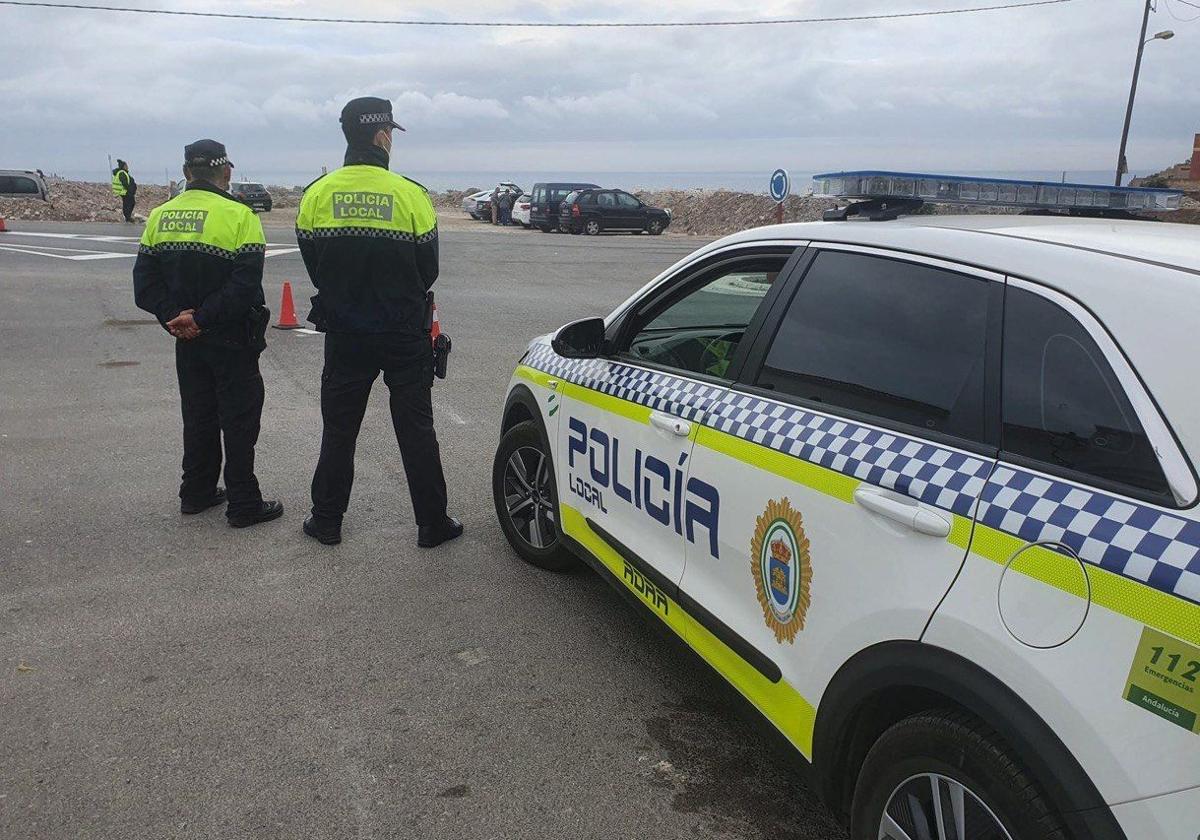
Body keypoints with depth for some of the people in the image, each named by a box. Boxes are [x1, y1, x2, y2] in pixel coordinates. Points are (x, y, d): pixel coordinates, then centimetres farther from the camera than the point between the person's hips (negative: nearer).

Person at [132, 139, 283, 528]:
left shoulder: (159, 216, 5)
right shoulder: (238, 215, -13)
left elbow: (145, 282, 2)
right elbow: (245, 284, -22)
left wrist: (173, 316, -6)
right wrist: (202, 319, -17)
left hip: (187, 340, 6)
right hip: (232, 339, -5)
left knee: (198, 415, 18)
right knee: (239, 419, 3)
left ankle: (197, 493, 28)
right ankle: (244, 505, 8)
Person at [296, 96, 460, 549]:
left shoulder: (317, 194, -2)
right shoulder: (411, 194, -11)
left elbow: (313, 266, 6)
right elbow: (429, 269, -2)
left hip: (343, 331, 2)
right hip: (404, 334, -2)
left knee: (338, 429, 14)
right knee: (415, 428, 7)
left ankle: (326, 521, 22)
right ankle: (432, 523, 14)